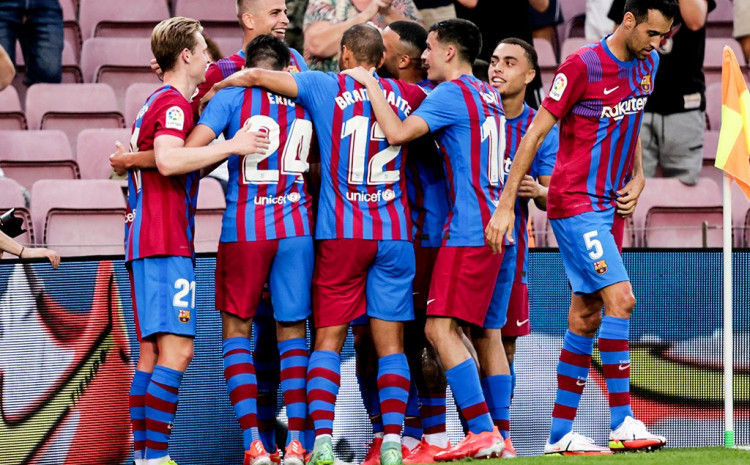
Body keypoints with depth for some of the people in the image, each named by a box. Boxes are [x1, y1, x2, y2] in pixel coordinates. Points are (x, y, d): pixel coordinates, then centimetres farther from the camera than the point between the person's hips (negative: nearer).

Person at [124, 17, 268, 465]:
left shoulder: (157, 103, 21)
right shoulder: (173, 103, -9)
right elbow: (168, 160, -25)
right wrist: (231, 146, -21)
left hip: (146, 243, 11)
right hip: (166, 244, -11)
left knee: (152, 352, 8)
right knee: (177, 349, -15)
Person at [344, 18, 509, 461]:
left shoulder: (451, 94, -10)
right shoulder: (489, 95, 17)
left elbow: (399, 132, -20)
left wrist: (370, 84, -9)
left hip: (469, 230, -9)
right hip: (494, 225, 9)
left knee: (441, 327, -12)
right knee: (486, 332, 11)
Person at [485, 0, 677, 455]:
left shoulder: (647, 64, 9)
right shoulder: (582, 65, -15)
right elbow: (536, 133, -12)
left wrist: (637, 178, 9)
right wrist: (506, 205, -13)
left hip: (610, 205, 8)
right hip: (575, 204, -8)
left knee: (587, 316, 7)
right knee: (620, 298, -17)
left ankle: (560, 433, 11)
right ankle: (622, 422, -15)